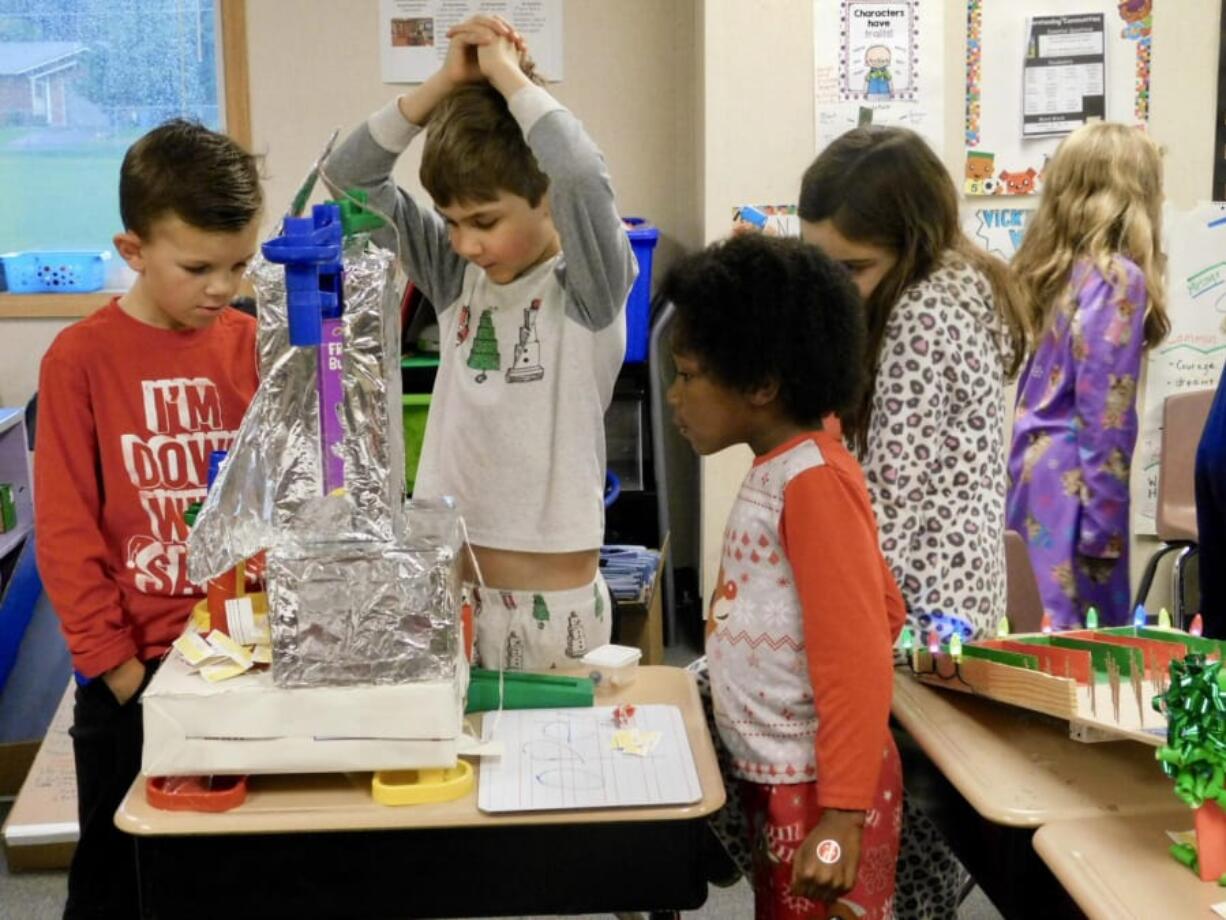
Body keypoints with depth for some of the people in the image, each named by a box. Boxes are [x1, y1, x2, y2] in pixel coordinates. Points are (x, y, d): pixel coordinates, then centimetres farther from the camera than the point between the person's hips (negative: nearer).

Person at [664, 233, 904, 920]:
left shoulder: (814, 482, -20)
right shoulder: (781, 471, 7)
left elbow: (859, 652, -23)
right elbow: (884, 609, 13)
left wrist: (841, 815, -22)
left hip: (816, 789, -9)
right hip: (777, 778, 9)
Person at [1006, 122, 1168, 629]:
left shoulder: (1051, 268, 11)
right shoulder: (1118, 278, -13)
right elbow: (1106, 408, -16)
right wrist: (1103, 519, -14)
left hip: (1033, 468, 8)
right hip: (1074, 478, -8)